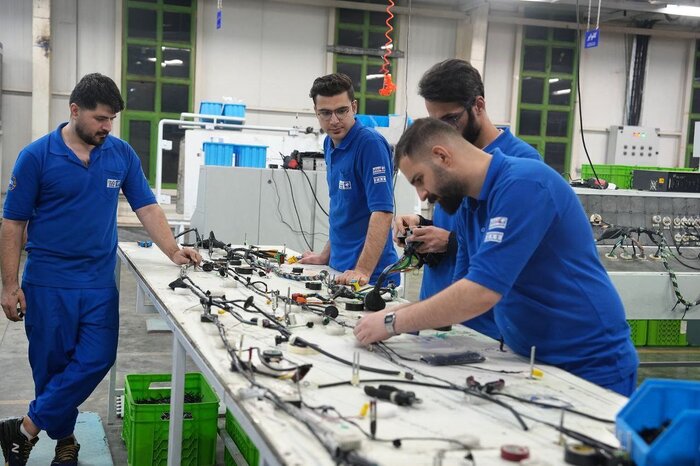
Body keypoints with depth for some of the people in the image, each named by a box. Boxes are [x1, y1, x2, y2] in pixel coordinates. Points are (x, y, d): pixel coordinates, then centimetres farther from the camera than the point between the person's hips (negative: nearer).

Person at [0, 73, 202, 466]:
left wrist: (173, 251, -11)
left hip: (100, 282, 3)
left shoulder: (122, 154, 3)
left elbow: (147, 207, 4)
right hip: (48, 281, -2)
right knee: (52, 364, 6)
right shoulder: (37, 156, -6)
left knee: (97, 359, -3)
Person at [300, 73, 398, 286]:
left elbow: (382, 211, -23)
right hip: (339, 269, 8)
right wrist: (325, 256, 15)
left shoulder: (371, 143, -17)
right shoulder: (330, 144, 8)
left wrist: (362, 271, -29)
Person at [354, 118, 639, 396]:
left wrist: (392, 322, -19)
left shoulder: (523, 184, -22)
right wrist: (397, 313, -3)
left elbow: (481, 293, -29)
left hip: (591, 367, -8)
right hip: (537, 364, 8)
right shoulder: (474, 202, 6)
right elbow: (470, 290, 10)